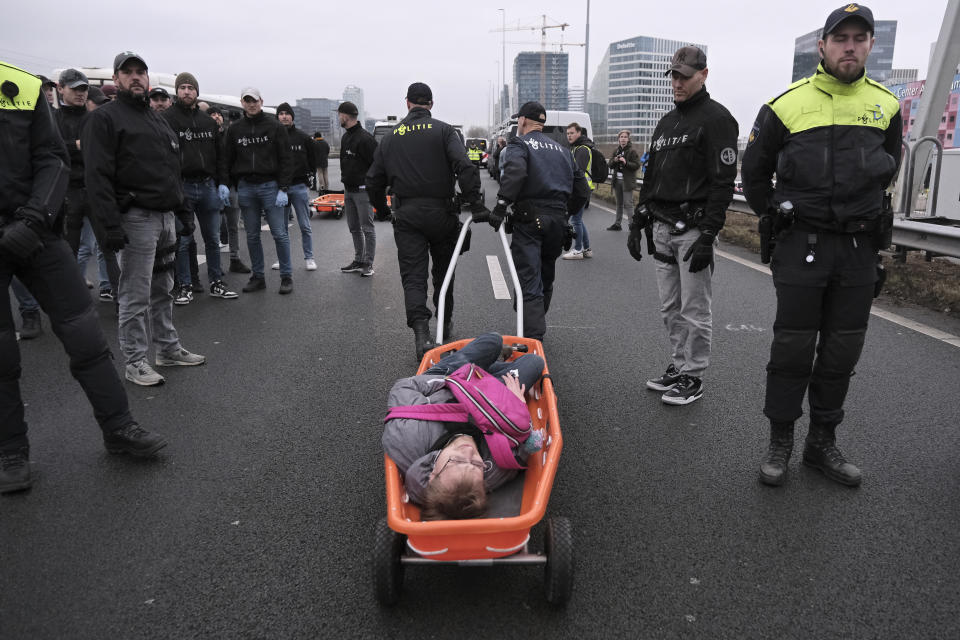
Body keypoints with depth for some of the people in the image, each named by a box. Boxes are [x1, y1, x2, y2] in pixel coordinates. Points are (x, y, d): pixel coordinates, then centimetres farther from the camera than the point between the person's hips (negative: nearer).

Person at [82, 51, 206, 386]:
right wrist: (111, 224, -21)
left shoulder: (158, 119, 21)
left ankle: (168, 349, 24)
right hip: (136, 218, -7)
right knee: (136, 295, -4)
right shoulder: (105, 118, -4)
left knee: (162, 290, 14)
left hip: (165, 217, 8)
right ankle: (135, 361, 5)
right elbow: (98, 176, -13)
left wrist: (182, 209, 19)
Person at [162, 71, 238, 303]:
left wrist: (222, 183, 6)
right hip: (182, 186, -4)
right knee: (182, 241, 3)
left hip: (208, 186, 5)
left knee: (213, 238, 10)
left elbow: (218, 155, 17)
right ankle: (185, 287, 11)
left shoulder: (208, 121, 15)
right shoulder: (168, 118, -2)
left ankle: (216, 283, 19)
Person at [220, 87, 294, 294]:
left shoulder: (274, 127, 1)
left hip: (270, 186, -3)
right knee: (252, 236, 8)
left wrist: (283, 188, -10)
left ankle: (286, 276, 5)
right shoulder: (234, 129, 10)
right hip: (245, 188, 4)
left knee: (279, 234, -4)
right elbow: (226, 159, 10)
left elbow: (285, 159, -3)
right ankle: (258, 277, 16)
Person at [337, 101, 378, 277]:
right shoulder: (345, 137, 14)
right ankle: (358, 261, 22)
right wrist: (345, 179, 17)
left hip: (362, 190, -9)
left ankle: (368, 263, 4)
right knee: (354, 228, 14)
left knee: (367, 228, -2)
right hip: (348, 190, 9)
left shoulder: (364, 138, -14)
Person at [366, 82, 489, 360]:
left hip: (406, 215, 1)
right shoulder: (443, 130, -1)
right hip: (441, 212, -1)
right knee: (443, 270, 17)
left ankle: (421, 333, -17)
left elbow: (374, 181, 12)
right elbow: (464, 166, -17)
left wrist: (383, 210, 25)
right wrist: (475, 202, -15)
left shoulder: (390, 137, 10)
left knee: (413, 276, 0)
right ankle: (445, 324, 30)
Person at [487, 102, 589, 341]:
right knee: (546, 280, 19)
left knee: (529, 281, -8)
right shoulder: (562, 150, 21)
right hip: (557, 221, 6)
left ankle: (533, 339, -15)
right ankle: (537, 328, 33)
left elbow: (515, 171, -22)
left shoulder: (519, 144, 1)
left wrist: (501, 204, -21)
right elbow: (582, 189, 21)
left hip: (529, 222, -6)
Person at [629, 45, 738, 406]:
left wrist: (708, 236, -19)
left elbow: (723, 182, -14)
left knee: (694, 310, 0)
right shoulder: (666, 123, 19)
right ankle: (678, 367, 25)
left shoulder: (716, 118, -6)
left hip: (693, 229, -8)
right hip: (663, 228, 8)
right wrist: (638, 221, 16)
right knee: (670, 308, 13)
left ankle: (693, 378, 10)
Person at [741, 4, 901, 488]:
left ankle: (823, 442, 23)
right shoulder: (787, 105, -2)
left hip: (860, 249, 4)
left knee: (842, 352, 9)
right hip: (802, 246, -3)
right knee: (793, 348, 0)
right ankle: (780, 442, 15)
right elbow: (754, 172, 8)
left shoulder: (885, 106, 8)